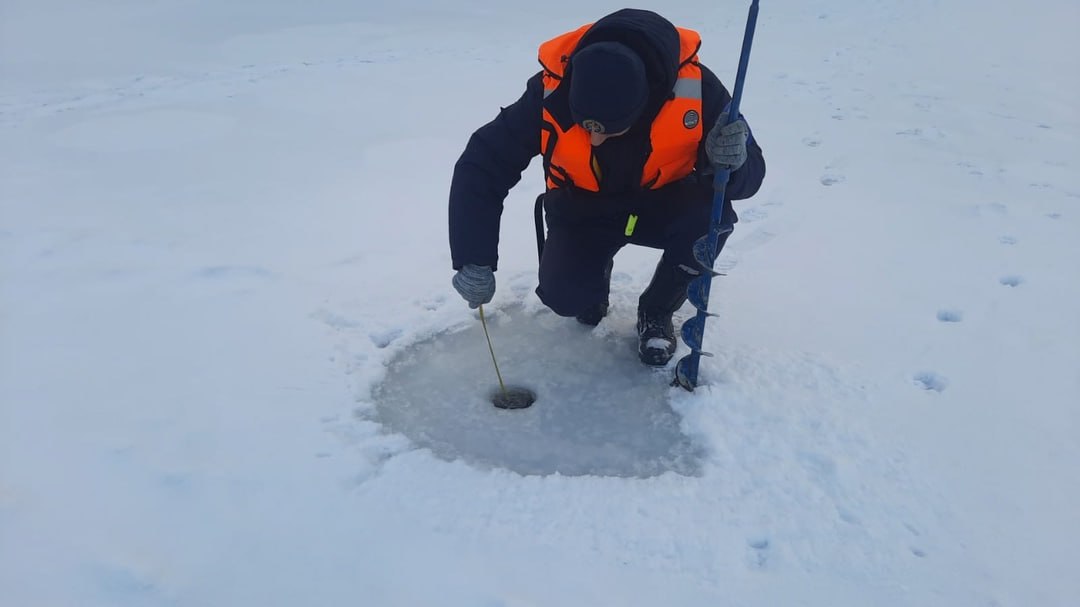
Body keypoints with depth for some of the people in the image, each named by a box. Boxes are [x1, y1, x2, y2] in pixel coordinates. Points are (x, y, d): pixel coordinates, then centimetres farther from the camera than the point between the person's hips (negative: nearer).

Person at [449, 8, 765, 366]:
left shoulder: (695, 87, -28)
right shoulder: (552, 91, -28)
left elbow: (749, 174, -18)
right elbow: (481, 167, -23)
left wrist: (731, 163, -43)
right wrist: (474, 259, -31)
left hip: (662, 204, 0)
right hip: (583, 209, 0)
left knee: (711, 214, -31)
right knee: (564, 294, -23)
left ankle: (657, 311, -1)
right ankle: (596, 280, 18)